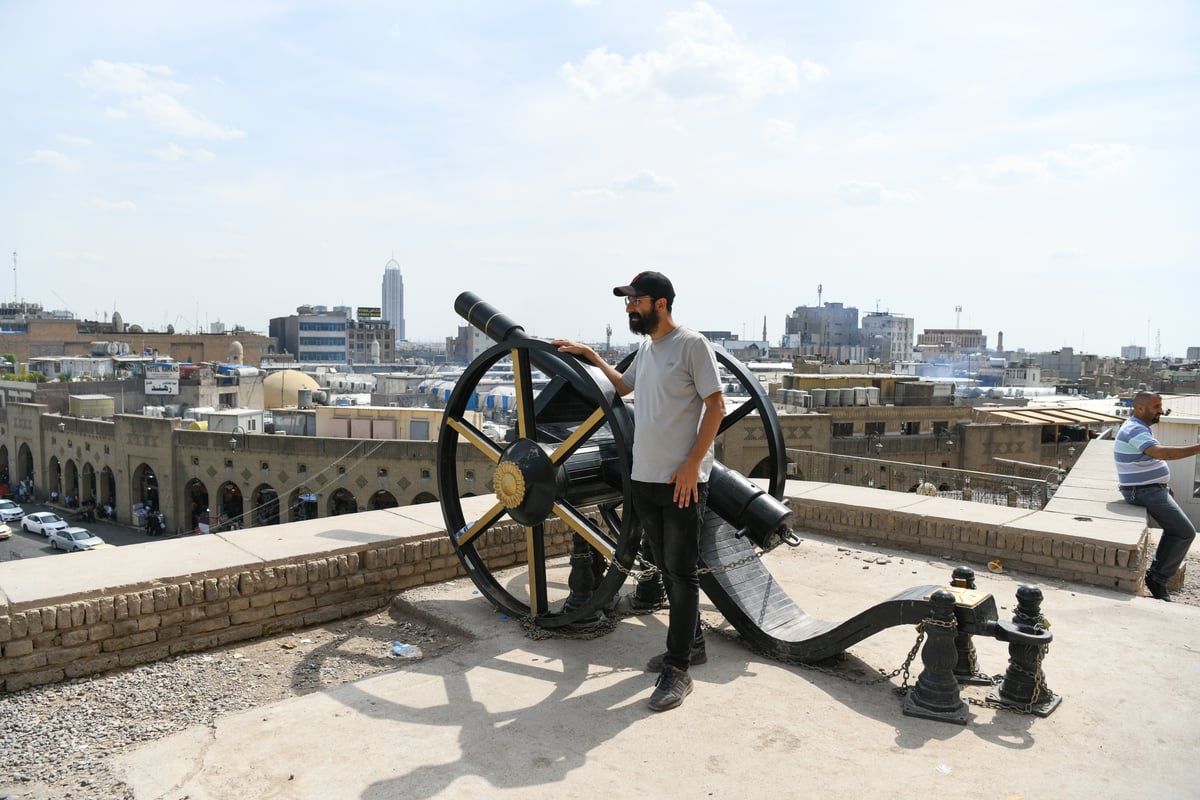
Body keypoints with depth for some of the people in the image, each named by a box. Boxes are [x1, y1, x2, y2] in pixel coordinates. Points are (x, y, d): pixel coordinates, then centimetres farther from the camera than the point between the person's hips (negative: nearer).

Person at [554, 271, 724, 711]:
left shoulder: (692, 344, -10)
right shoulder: (646, 347, 14)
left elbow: (715, 406, -12)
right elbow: (622, 385, 32)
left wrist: (691, 464, -17)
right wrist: (588, 353, 27)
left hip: (682, 481, -8)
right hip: (644, 478, 8)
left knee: (681, 572, -1)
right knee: (667, 568, 17)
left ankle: (678, 669, 6)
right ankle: (691, 642, 33)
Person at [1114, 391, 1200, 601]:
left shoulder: (1139, 428, 14)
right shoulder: (1135, 430, -21)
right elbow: (1160, 453, -37)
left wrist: (1163, 485, 16)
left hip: (1152, 489, 11)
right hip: (1146, 492, -11)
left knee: (1175, 528, 23)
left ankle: (1158, 572, 27)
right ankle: (1158, 578, -2)